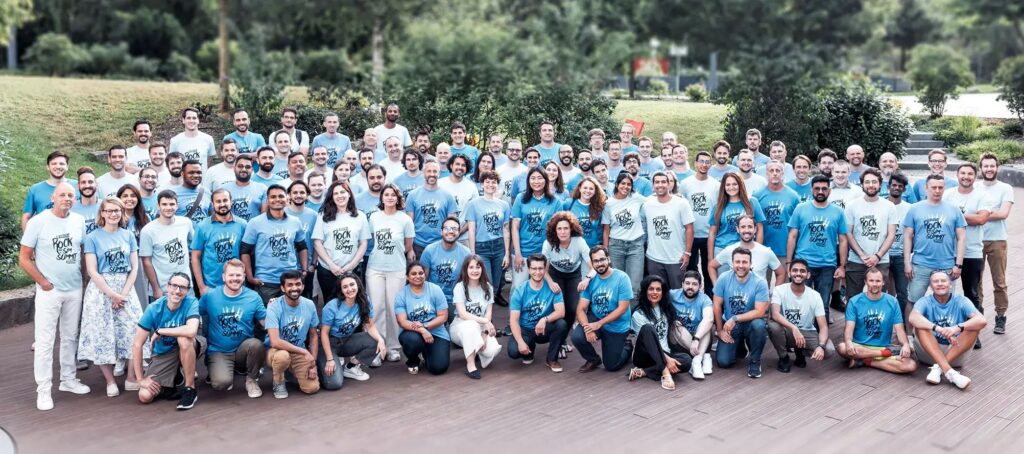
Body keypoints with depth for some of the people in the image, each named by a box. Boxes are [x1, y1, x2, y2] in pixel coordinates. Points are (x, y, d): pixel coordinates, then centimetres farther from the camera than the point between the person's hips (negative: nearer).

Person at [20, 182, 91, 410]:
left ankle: (68, 379, 26)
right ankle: (43, 390, 5)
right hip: (49, 291, -4)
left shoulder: (78, 221, 3)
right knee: (45, 341, -1)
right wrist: (43, 282, -9)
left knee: (71, 337, 13)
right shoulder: (38, 222, -8)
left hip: (75, 290, 4)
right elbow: (24, 257, -6)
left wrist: (83, 276, 4)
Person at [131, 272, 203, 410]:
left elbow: (191, 331, -40)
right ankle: (177, 378, 16)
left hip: (188, 349, -2)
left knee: (184, 338, -37)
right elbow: (137, 344, -14)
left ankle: (190, 388, -19)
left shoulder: (191, 303, -21)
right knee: (145, 396, -15)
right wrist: (140, 379, -14)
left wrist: (159, 331, -27)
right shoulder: (154, 309, -17)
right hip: (163, 355, 2)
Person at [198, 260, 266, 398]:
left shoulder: (253, 297, -1)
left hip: (243, 350, 1)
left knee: (256, 344, -35)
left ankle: (252, 379, -4)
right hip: (218, 352, -1)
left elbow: (266, 323, 1)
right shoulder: (209, 296, -3)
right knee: (221, 383, -30)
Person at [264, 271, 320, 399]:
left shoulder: (310, 305, -6)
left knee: (312, 387, -16)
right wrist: (304, 352, -27)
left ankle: (292, 372, 18)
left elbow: (313, 336, 4)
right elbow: (275, 342, -30)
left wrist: (313, 363, -5)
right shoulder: (274, 307, -21)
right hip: (276, 350, -4)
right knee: (283, 356, -40)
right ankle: (279, 382, -6)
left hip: (300, 353, 4)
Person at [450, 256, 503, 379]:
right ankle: (470, 365, -30)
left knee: (493, 349, -27)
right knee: (472, 325, -39)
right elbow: (462, 314, -19)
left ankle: (475, 351, 10)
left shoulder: (488, 287, 1)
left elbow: (488, 313, -4)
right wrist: (485, 321, -29)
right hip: (460, 327, -3)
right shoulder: (460, 287, -10)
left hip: (480, 328, 3)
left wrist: (485, 333, -20)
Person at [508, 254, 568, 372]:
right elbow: (513, 320, -14)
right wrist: (520, 342, -28)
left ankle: (552, 359, -6)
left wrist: (545, 319, -40)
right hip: (525, 330, 0)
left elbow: (561, 312, -20)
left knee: (561, 324, -30)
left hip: (544, 329, 1)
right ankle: (530, 349, 11)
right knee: (513, 351, -28)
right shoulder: (520, 291, -11)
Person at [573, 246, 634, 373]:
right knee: (577, 337, -26)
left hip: (616, 326, -3)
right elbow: (581, 309, -10)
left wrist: (599, 324, -25)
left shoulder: (622, 278, -18)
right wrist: (587, 327, -29)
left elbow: (622, 308, -20)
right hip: (595, 318, 3)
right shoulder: (590, 280, -7)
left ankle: (627, 347, 37)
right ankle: (593, 360, 7)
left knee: (611, 366, 3)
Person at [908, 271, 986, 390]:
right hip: (929, 353, -1)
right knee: (920, 326, -27)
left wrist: (957, 328, -36)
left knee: (974, 327, -21)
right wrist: (939, 329, -42)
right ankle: (949, 371, -39)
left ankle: (938, 368, -27)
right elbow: (913, 318, -28)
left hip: (956, 353, 1)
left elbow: (982, 321, -19)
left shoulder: (960, 301, -2)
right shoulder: (925, 302, -5)